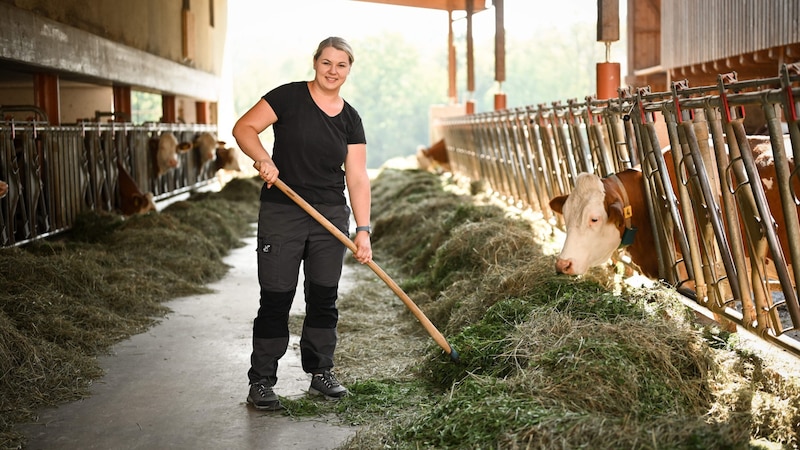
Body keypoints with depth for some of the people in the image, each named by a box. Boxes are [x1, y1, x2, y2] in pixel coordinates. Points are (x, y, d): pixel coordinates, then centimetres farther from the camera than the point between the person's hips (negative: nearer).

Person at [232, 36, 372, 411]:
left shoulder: (350, 119, 7)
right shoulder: (289, 97, -4)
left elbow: (357, 177, 3)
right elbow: (243, 128, -8)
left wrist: (363, 231, -4)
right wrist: (263, 158, -26)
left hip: (331, 216, 4)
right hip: (282, 213, -4)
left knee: (324, 297, 10)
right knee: (276, 298, -2)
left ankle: (321, 373, 25)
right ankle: (261, 382, 9)